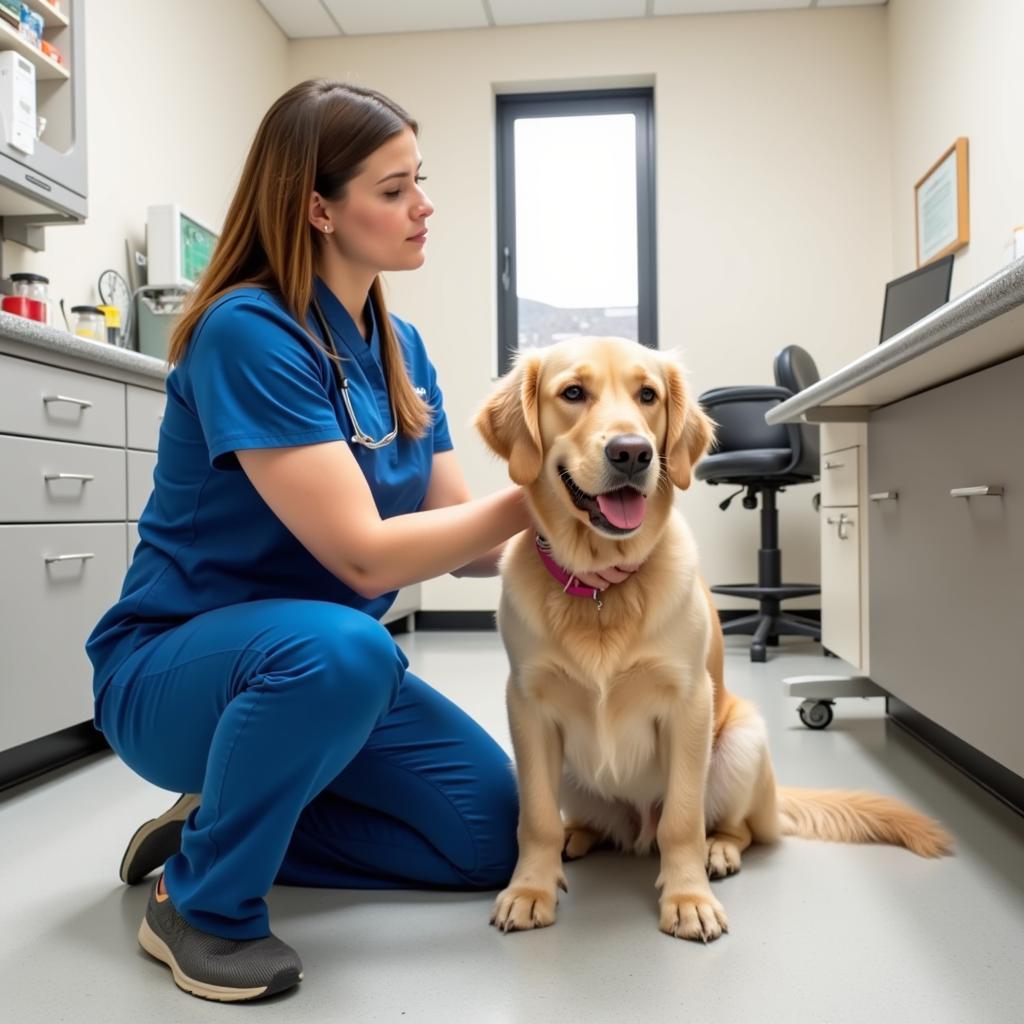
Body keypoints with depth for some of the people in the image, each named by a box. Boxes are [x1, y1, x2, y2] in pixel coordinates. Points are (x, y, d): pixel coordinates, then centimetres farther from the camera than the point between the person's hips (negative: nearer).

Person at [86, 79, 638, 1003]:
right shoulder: (246, 332, -23)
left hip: (326, 662, 7)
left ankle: (234, 816, 12)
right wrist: (529, 497, -25)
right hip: (176, 666, -7)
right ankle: (202, 899, -12)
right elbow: (364, 554, -29)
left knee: (493, 838, 0)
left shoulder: (402, 348, 2)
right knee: (339, 645, -40)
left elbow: (456, 535, -2)